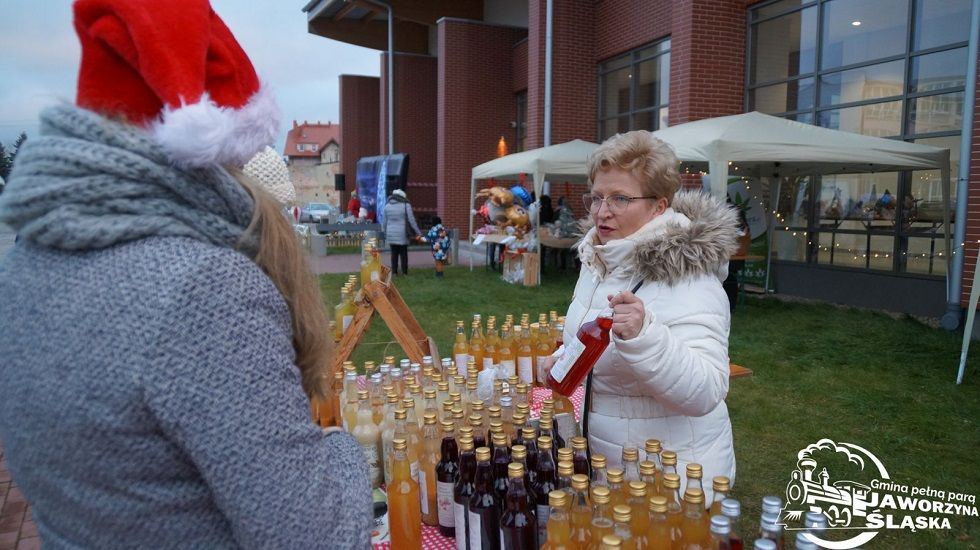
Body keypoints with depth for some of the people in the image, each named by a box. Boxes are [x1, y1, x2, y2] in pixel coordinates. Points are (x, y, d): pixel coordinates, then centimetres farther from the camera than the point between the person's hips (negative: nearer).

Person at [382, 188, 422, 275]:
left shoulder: (387, 206, 4)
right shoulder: (406, 206, -8)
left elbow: (385, 222, 9)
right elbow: (412, 221, -8)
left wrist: (384, 233, 20)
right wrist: (418, 232, -1)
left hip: (391, 234, 3)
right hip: (402, 235, -3)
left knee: (394, 253, 11)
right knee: (403, 253, 7)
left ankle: (394, 272, 8)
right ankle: (404, 272, 10)